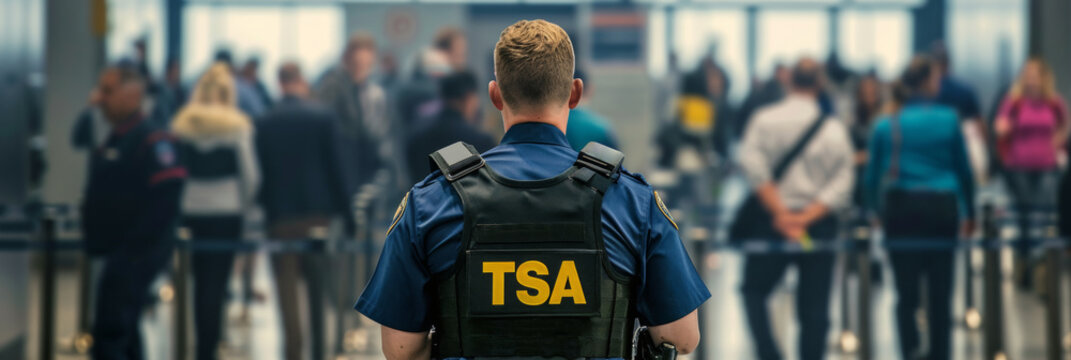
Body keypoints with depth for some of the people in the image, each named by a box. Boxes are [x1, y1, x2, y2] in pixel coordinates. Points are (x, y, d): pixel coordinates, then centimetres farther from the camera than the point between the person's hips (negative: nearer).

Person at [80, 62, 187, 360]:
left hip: (135, 256, -10)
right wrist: (95, 240, 13)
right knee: (125, 335, 18)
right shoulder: (110, 141, 15)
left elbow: (165, 200, -23)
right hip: (117, 255, 10)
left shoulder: (152, 141, -16)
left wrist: (132, 246, -23)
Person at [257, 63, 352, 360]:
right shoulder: (323, 117, -4)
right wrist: (344, 210, 2)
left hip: (280, 216, 0)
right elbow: (337, 167, -4)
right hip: (319, 213, 0)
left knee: (287, 289, 3)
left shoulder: (264, 123, -1)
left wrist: (266, 208, 10)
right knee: (320, 289, 9)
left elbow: (260, 172, 0)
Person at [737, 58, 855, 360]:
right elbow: (841, 186, -9)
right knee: (814, 307, 7)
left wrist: (780, 213, -14)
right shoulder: (834, 128, -2)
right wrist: (807, 217, -12)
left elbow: (752, 165, -15)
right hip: (819, 223, 1)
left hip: (773, 221, -1)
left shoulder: (765, 119, -4)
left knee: (754, 290, 14)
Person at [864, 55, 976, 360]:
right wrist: (970, 212, 15)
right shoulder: (949, 120, -2)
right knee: (940, 294, 8)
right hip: (942, 209, -1)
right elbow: (964, 169, 4)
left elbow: (872, 174, 4)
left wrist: (877, 210, 16)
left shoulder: (886, 125, 1)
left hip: (901, 209, 1)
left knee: (906, 292, 3)